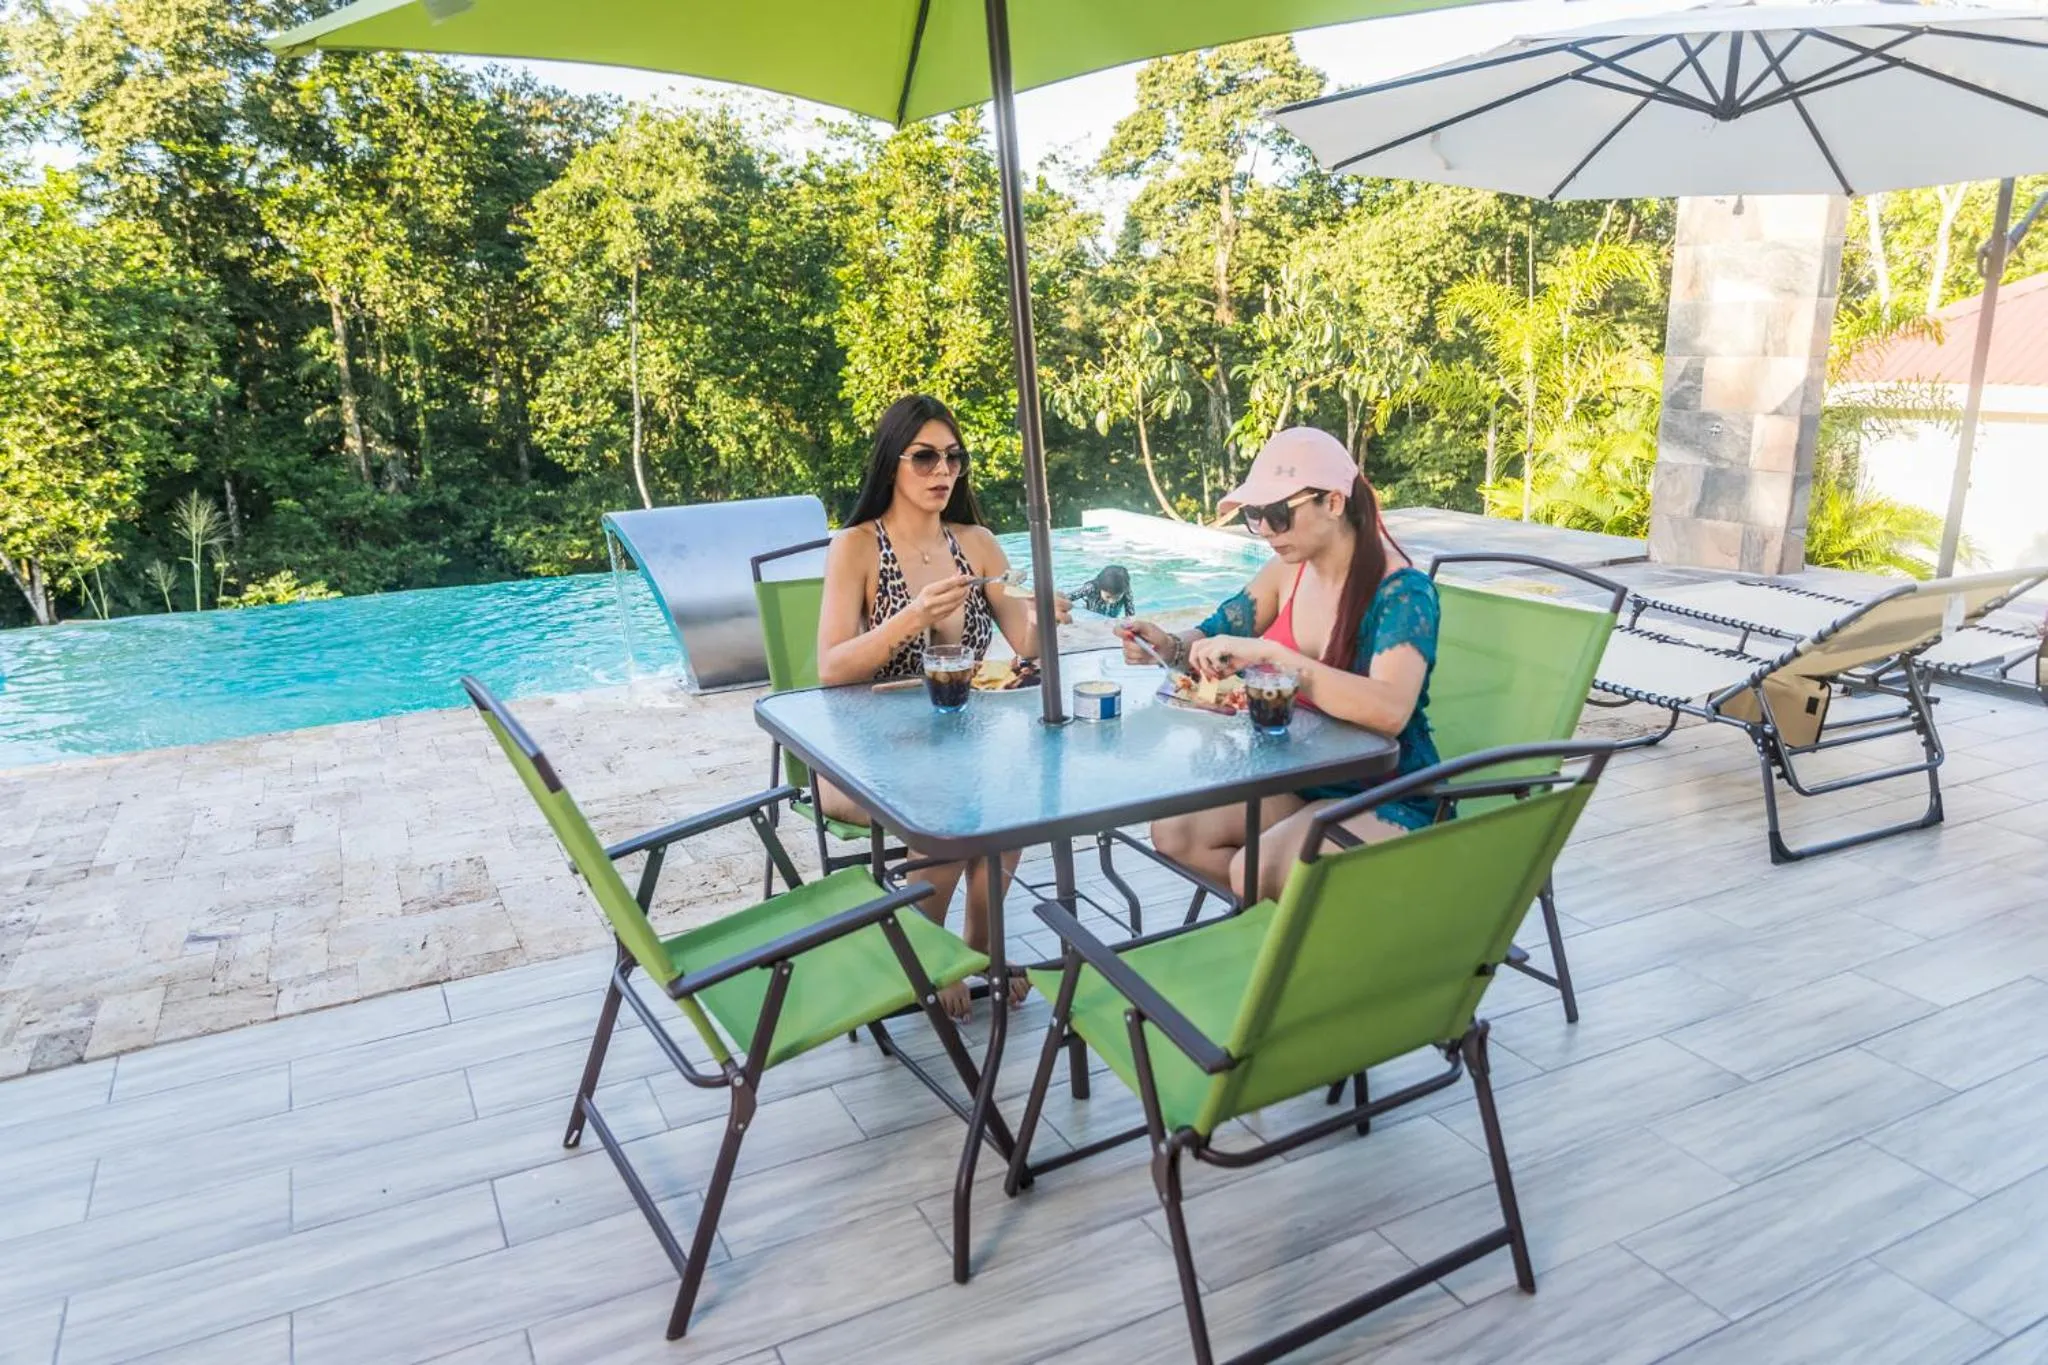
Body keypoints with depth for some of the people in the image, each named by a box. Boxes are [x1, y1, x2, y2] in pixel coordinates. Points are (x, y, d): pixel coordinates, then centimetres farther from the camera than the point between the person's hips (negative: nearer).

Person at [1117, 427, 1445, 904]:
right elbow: (1216, 636, 12)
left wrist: (1269, 653, -39)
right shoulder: (1289, 568, 0)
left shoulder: (1402, 590, -20)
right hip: (1297, 774, 7)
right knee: (1174, 832, -8)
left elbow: (1389, 710, -38)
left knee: (1256, 872, -28)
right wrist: (1171, 647, -12)